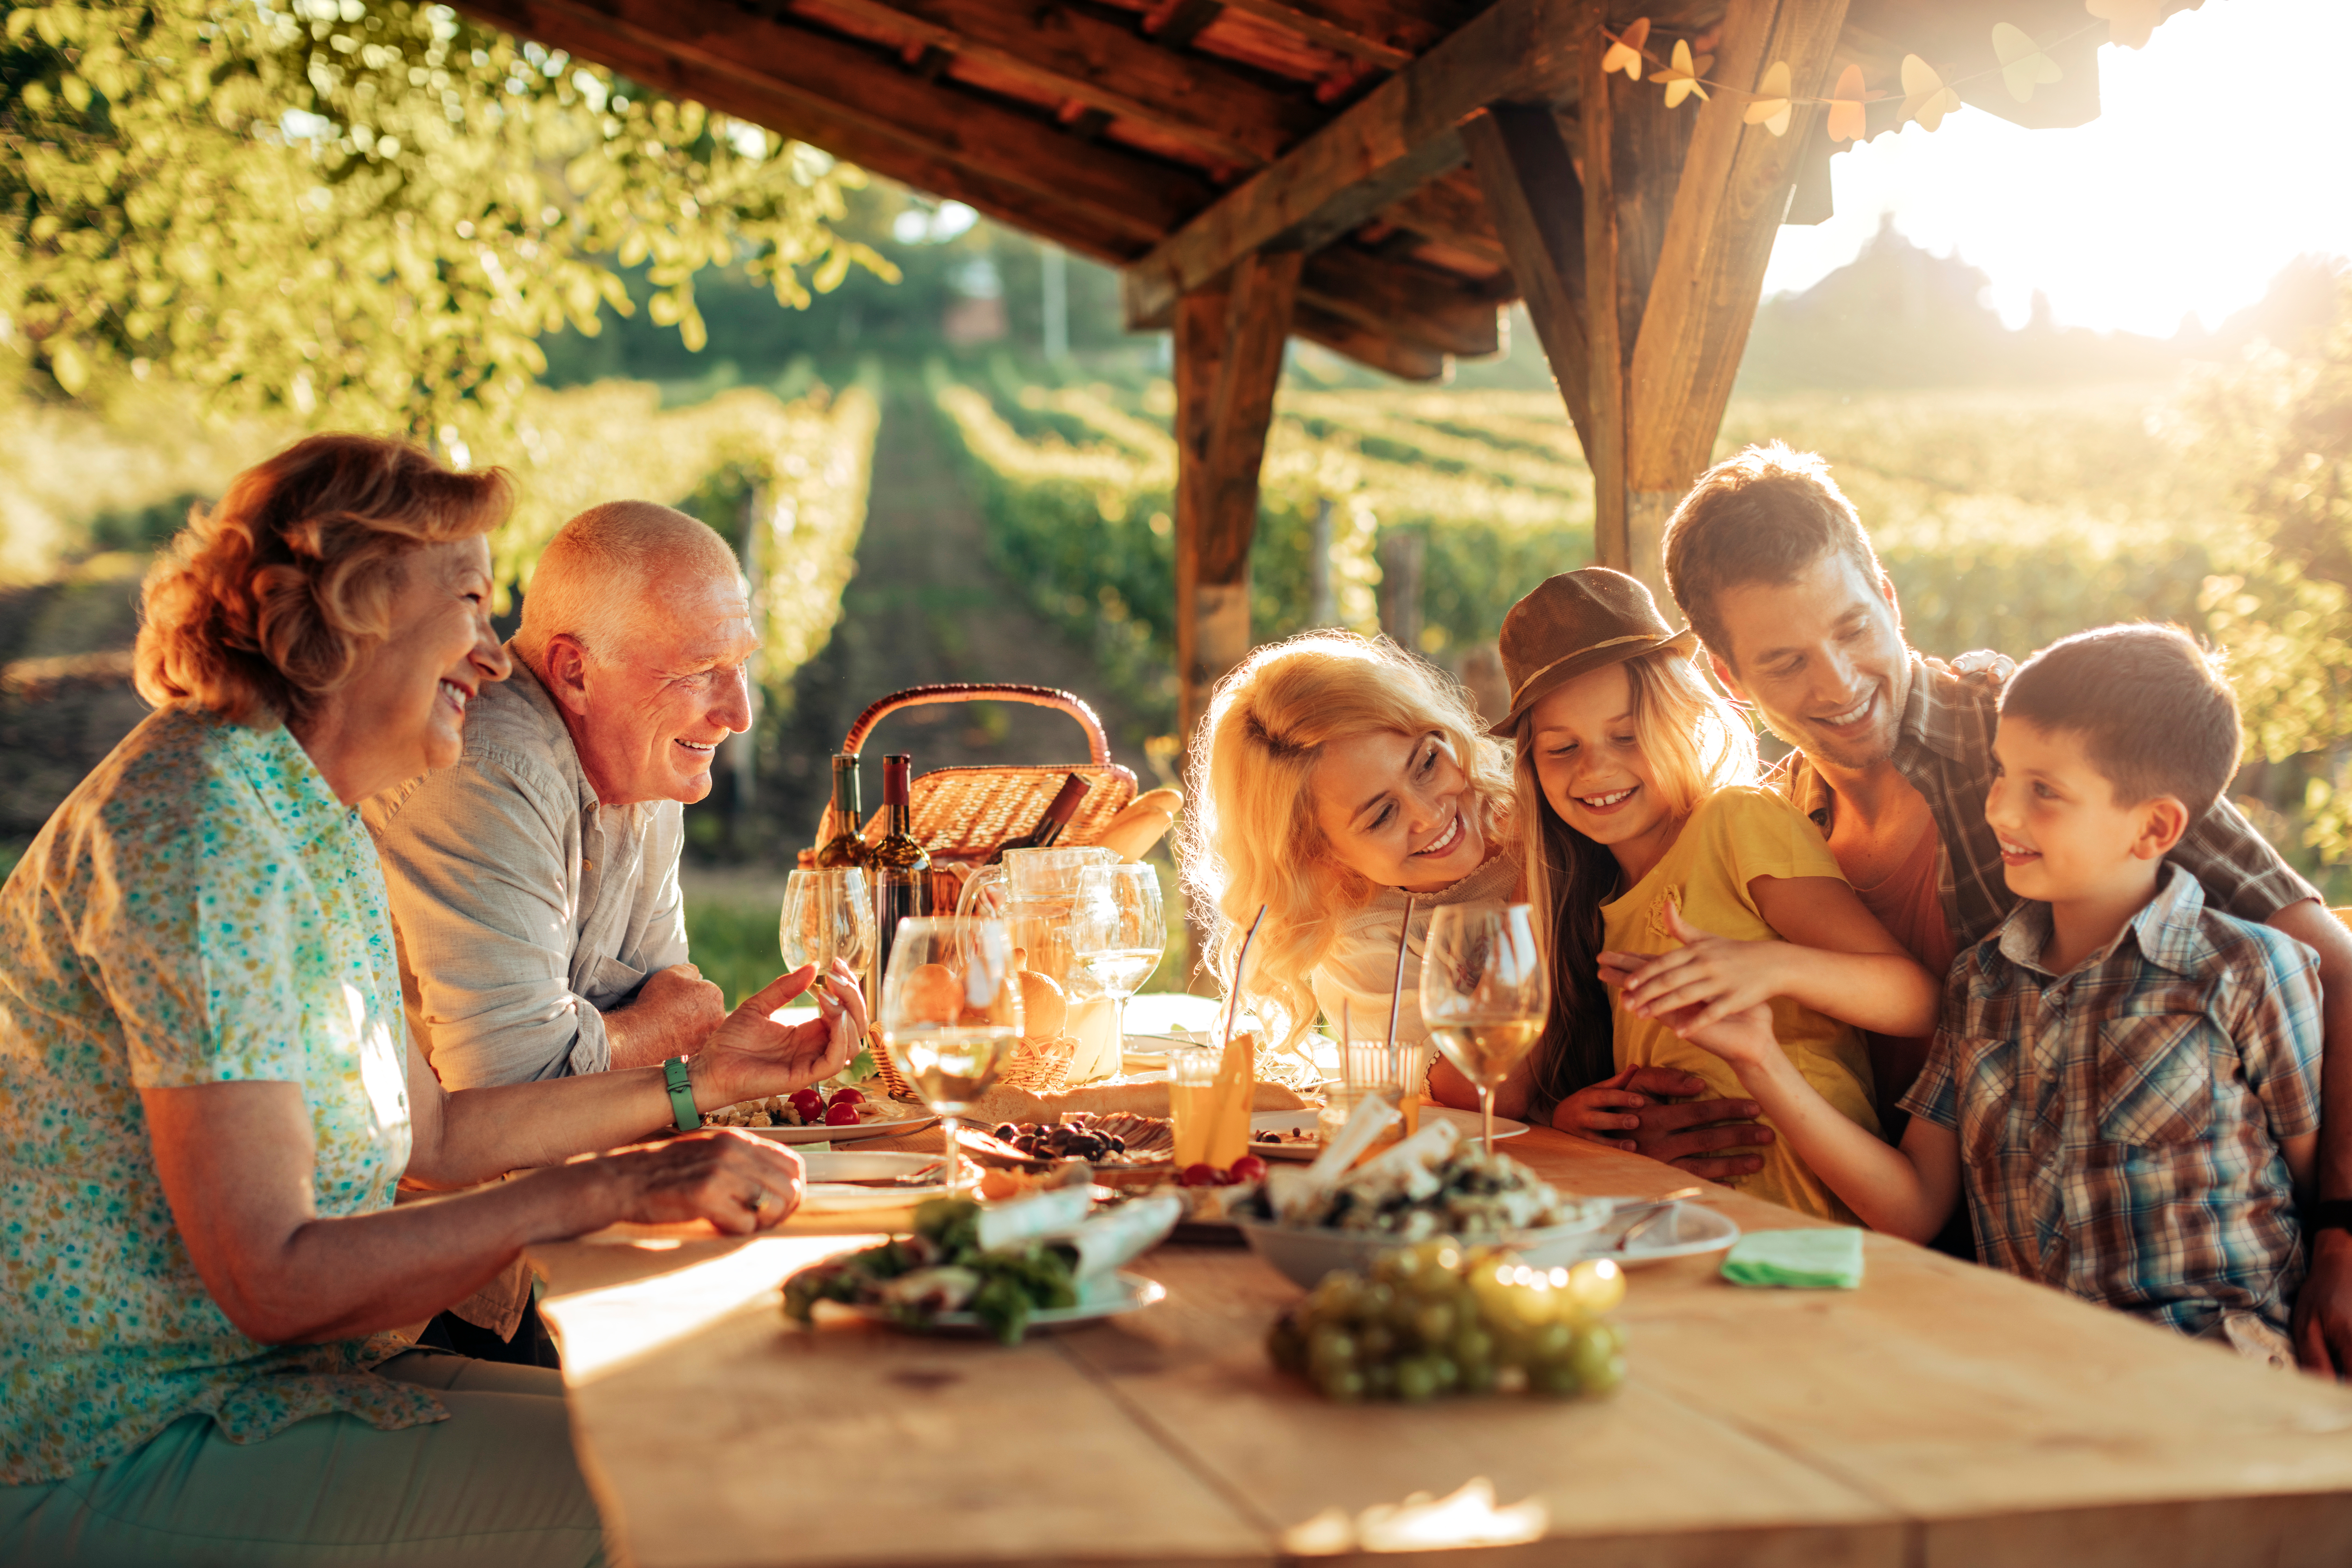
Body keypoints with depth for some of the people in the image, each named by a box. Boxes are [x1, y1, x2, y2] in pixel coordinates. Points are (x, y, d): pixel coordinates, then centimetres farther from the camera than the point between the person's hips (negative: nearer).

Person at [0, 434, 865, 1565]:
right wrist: (608, 1188, -23)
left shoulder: (323, 830, 11)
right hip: (111, 1454, -9)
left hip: (231, 1378, 9)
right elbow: (275, 1282, -24)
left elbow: (431, 1135, 15)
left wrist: (703, 1078, 12)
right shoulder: (197, 829, -21)